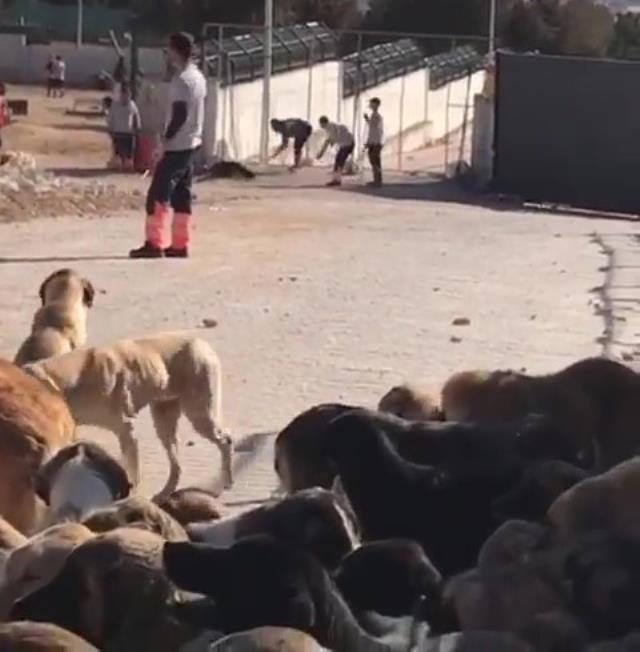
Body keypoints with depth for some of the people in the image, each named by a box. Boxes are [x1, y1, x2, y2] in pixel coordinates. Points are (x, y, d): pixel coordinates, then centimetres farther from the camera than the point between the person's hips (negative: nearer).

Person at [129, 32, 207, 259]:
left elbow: (180, 114, -23)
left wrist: (166, 138, -15)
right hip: (192, 143, 10)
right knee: (182, 195, 10)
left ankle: (154, 243, -7)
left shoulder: (181, 79, -17)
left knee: (158, 194, -6)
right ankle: (180, 245, 10)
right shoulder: (198, 77, 12)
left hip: (177, 145, -9)